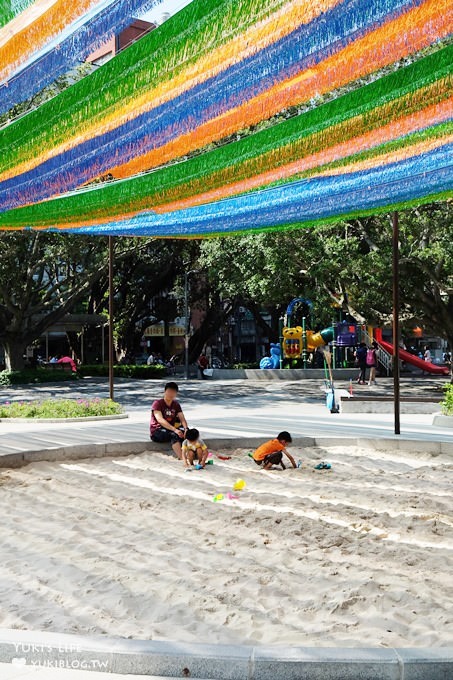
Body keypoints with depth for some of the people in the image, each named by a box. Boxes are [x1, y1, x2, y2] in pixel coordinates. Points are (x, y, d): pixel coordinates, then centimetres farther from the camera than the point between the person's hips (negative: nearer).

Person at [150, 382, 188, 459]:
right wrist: (175, 430, -37)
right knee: (174, 435, -35)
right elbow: (160, 420, -25)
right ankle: (182, 459, -44)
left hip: (170, 430, 6)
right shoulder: (157, 403, -11)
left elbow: (182, 418, -4)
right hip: (156, 432, -6)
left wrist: (186, 428, -27)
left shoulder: (176, 404, 9)